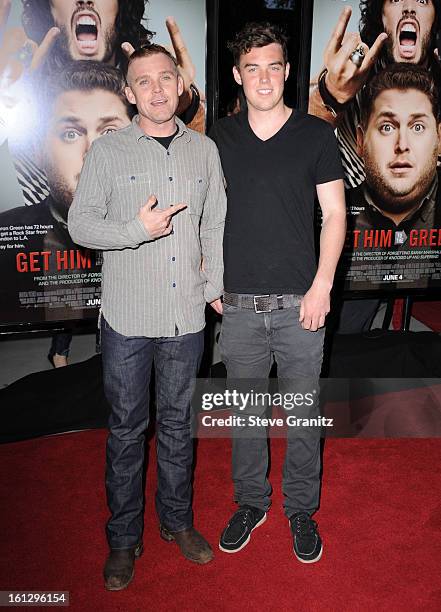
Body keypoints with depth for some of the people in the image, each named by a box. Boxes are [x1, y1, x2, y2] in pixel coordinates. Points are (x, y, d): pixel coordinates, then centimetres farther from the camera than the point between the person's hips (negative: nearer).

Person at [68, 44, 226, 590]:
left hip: (186, 316, 3)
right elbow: (80, 222, -3)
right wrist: (137, 229, -17)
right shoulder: (108, 152, 0)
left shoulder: (205, 150, 10)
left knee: (178, 422, 15)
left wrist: (215, 285, 8)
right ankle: (123, 536, 27)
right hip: (128, 317, -2)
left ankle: (176, 519, 35)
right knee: (126, 428, 8)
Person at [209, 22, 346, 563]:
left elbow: (334, 213, 0)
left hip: (299, 303, -1)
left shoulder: (316, 134, 1)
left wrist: (321, 286, -9)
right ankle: (250, 502, 34)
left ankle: (301, 509, 31)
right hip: (239, 305, 2)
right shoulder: (220, 138, 7)